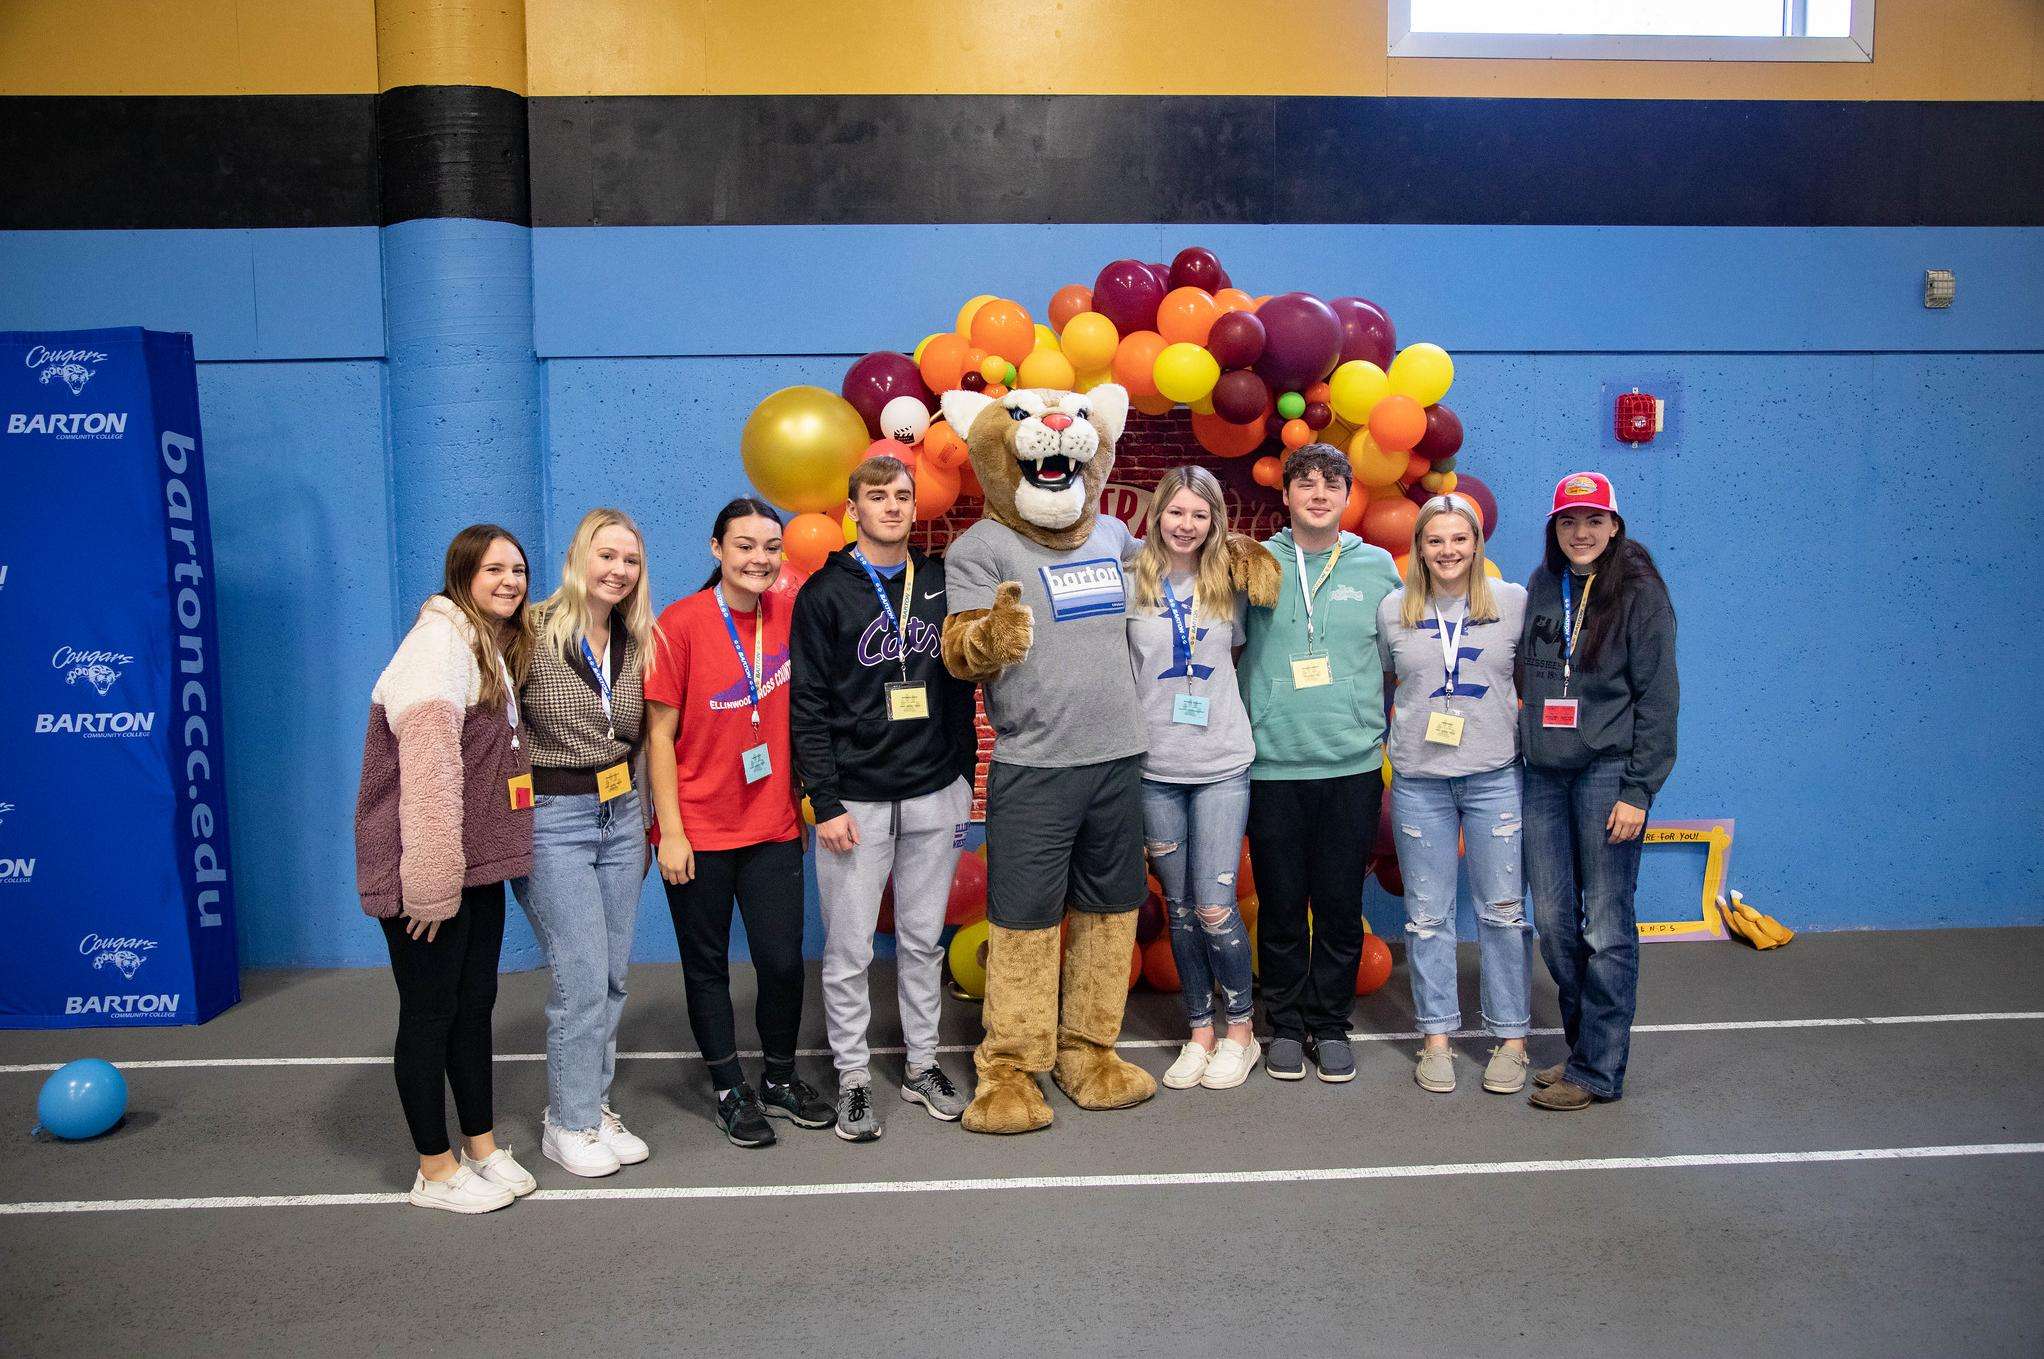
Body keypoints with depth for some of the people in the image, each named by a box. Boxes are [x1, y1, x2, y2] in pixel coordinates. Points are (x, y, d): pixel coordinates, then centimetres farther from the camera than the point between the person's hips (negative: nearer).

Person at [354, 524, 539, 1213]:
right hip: (428, 866, -9)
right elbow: (427, 768, -23)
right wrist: (432, 881, -25)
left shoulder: (498, 647, 14)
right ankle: (436, 1172, 16)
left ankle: (482, 1146, 28)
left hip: (476, 862, 9)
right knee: (430, 1013, 3)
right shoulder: (441, 640, -16)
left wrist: (503, 855, 18)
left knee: (475, 1003, 16)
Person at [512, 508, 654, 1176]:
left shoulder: (637, 645, 7)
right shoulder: (534, 633, -11)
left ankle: (592, 1105, 26)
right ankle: (568, 1125, 12)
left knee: (613, 974, 10)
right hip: (552, 820, -6)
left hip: (621, 816, 6)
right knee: (582, 979, -5)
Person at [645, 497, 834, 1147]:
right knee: (707, 966, 10)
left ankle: (781, 1079, 28)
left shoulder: (790, 616, 0)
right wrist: (670, 831, -11)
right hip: (699, 831, -3)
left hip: (774, 826, 3)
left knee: (783, 961, 4)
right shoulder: (681, 623, -11)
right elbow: (659, 735, -8)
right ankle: (730, 1090, 28)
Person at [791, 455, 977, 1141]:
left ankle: (922, 1064, 26)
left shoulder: (939, 583, 9)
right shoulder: (825, 592, -1)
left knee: (924, 941, 12)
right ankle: (853, 1077, 16)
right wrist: (826, 802, -10)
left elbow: (960, 685, 13)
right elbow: (808, 705, -5)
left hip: (934, 798, 3)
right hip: (856, 799, -3)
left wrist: (962, 779, 10)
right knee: (849, 950, 2)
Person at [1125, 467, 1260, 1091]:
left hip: (1222, 764, 0)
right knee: (1180, 908, 8)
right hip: (1156, 767, 1)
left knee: (1214, 906, -5)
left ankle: (1241, 1029, 15)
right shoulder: (1131, 583, 1)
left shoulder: (1227, 584, 5)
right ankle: (1200, 1032, 22)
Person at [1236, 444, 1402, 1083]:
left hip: (1354, 765, 1)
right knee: (1280, 904, 6)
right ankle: (1285, 1023, 21)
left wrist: (1390, 743, 9)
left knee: (1341, 904, 6)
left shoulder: (1377, 567, 7)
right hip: (1273, 763, -1)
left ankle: (1330, 1023, 21)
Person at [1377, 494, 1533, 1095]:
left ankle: (1510, 1039, 17)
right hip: (1418, 780, 1)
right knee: (1428, 913, 7)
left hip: (1496, 776, -1)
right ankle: (1436, 1036, 20)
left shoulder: (1513, 602, 2)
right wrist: (1381, 737, 9)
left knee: (1503, 910, 4)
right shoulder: (1394, 610, 4)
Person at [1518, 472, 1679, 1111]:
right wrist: (1527, 746, 10)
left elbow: (1657, 698, -7)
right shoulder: (1540, 590, 12)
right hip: (1543, 776, 5)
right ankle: (1584, 1045, 23)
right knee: (1553, 921, 8)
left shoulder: (1639, 593, -4)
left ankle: (1597, 1070, 8)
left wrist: (1638, 790, -12)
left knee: (1606, 928, -2)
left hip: (1608, 774, -5)